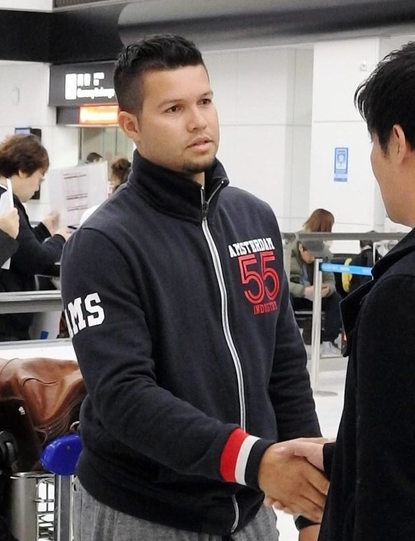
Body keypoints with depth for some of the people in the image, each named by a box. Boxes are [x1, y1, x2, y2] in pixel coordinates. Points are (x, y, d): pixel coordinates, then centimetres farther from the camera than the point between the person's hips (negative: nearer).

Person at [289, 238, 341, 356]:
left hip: (313, 296, 4)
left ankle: (328, 342, -20)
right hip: (294, 294, -4)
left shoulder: (322, 256, -7)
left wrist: (327, 289, -34)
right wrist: (305, 290, -43)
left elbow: (330, 280, -8)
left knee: (335, 298, -20)